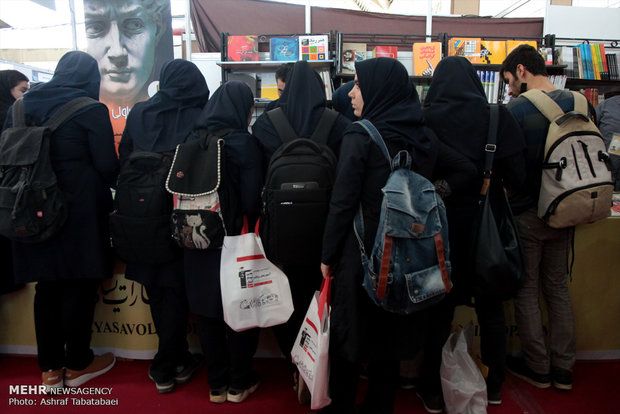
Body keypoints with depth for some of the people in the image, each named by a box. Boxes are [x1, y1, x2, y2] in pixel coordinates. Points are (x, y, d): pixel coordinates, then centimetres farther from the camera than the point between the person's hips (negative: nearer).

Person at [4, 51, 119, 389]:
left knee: (47, 286, 13)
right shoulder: (91, 110, -8)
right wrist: (102, 190, 11)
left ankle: (50, 368, 21)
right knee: (80, 285, 6)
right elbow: (107, 165, -8)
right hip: (79, 208, -5)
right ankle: (78, 364, 19)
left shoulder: (21, 106, 8)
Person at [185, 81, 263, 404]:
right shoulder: (244, 143, -13)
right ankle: (239, 383, 25)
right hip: (234, 242, -4)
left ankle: (217, 384, 28)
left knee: (207, 311, 15)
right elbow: (252, 200, -14)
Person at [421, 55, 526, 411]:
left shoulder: (426, 119, -10)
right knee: (491, 308, 18)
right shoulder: (497, 116, -6)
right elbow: (517, 177, -8)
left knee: (441, 309, 12)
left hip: (442, 228, -1)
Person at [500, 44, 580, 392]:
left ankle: (538, 369, 21)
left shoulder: (517, 109, -16)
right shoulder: (577, 103, 2)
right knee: (558, 287, 16)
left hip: (527, 215, -6)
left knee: (526, 290, 8)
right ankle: (563, 368, 27)